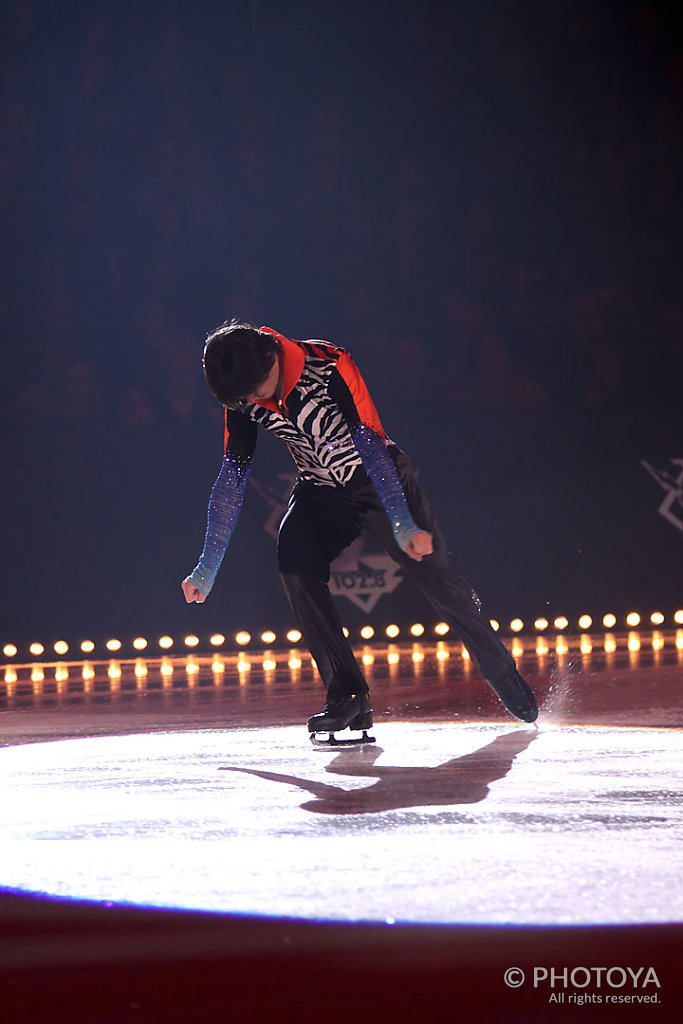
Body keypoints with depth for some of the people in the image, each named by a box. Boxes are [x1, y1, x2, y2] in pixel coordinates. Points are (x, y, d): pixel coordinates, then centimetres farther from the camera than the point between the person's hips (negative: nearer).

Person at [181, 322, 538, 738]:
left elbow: (372, 447, -31)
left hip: (378, 480, -3)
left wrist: (404, 526, -38)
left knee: (438, 576, -5)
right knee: (295, 563, -23)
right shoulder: (242, 396, -13)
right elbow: (231, 477, -7)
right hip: (319, 491, 4)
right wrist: (207, 568, -9)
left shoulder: (329, 366, -28)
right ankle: (347, 694, -19)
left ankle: (503, 673, 20)